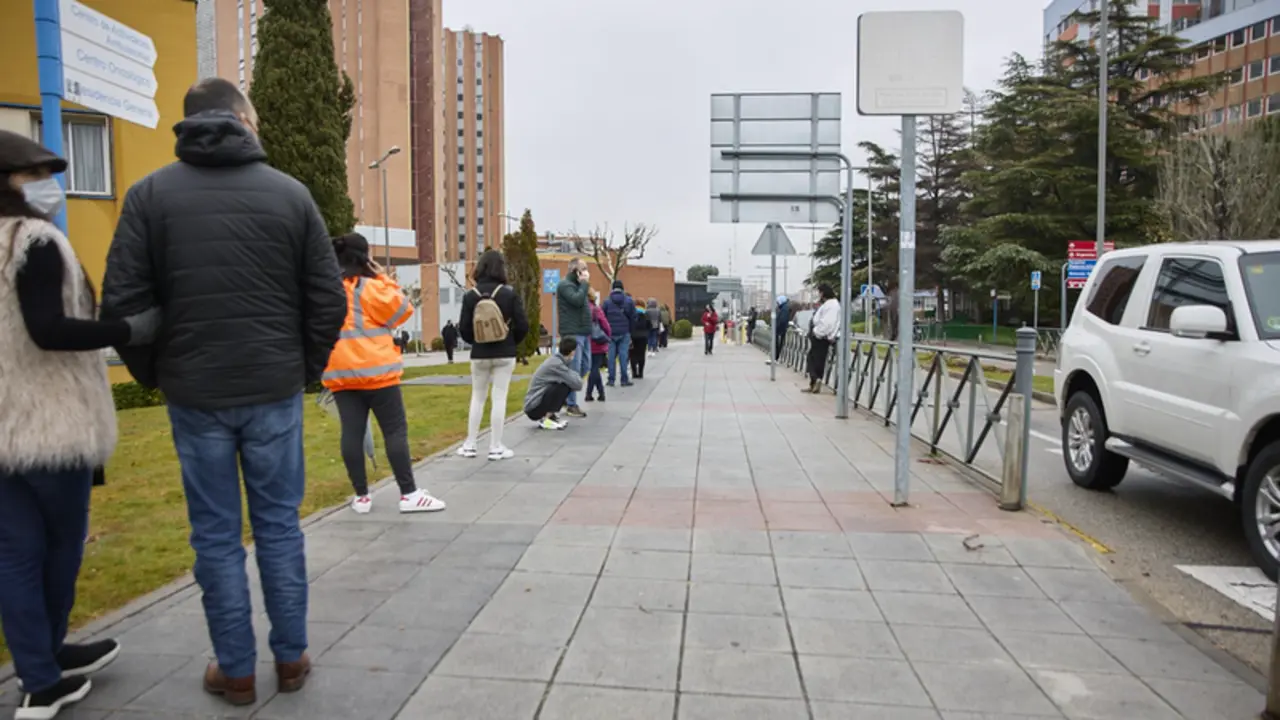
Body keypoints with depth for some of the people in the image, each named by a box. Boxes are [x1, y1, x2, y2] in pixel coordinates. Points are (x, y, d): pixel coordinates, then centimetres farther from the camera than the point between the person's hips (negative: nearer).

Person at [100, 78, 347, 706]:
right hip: (275, 392, 1)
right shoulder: (290, 192, 0)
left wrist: (153, 375, 9)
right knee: (279, 526, 11)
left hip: (195, 394, 0)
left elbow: (122, 301, -5)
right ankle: (290, 660, 22)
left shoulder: (151, 194, -1)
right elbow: (328, 299, -2)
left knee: (216, 536, 10)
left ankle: (236, 672, 20)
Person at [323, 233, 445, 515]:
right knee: (395, 430, -2)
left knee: (352, 432, 6)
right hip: (375, 369, -6)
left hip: (340, 373, 6)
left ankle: (361, 496, 10)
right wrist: (385, 278, 0)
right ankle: (409, 494, -2)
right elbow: (402, 311, -4)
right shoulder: (369, 286, -9)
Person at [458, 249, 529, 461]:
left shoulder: (470, 295, -5)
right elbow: (522, 325, -9)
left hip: (479, 354, 2)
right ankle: (496, 447, 5)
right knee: (499, 398, 3)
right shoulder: (509, 293, -8)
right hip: (504, 354, -2)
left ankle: (469, 445, 16)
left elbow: (463, 328, -4)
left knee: (477, 398, 13)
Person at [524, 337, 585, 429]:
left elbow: (572, 382, 15)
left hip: (539, 401, 9)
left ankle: (550, 415, 10)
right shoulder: (556, 364, -21)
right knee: (563, 386, -23)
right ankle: (544, 420, -13)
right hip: (533, 408, -9)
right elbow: (578, 384, -20)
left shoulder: (556, 360, 7)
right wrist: (575, 374, -1)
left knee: (569, 384, 6)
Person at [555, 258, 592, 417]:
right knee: (574, 370, -7)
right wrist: (585, 283, -14)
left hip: (583, 333, 10)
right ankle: (571, 405, 0)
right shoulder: (565, 285, -8)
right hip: (573, 333, -10)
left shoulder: (577, 285, 21)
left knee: (585, 366, 13)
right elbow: (577, 300, -23)